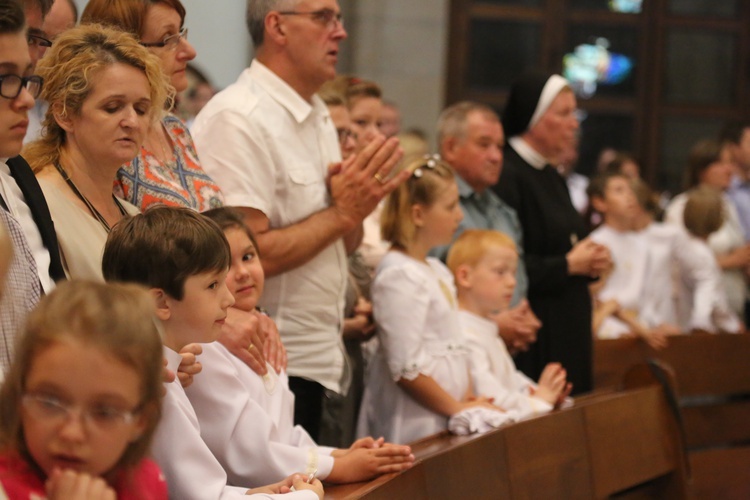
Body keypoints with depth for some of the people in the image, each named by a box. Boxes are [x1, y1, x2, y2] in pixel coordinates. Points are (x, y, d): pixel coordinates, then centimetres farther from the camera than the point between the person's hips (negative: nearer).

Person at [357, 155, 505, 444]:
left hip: (444, 421, 9)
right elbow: (406, 369, -18)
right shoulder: (399, 276, -14)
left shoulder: (437, 271, 16)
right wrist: (457, 409, -12)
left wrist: (471, 401, 7)